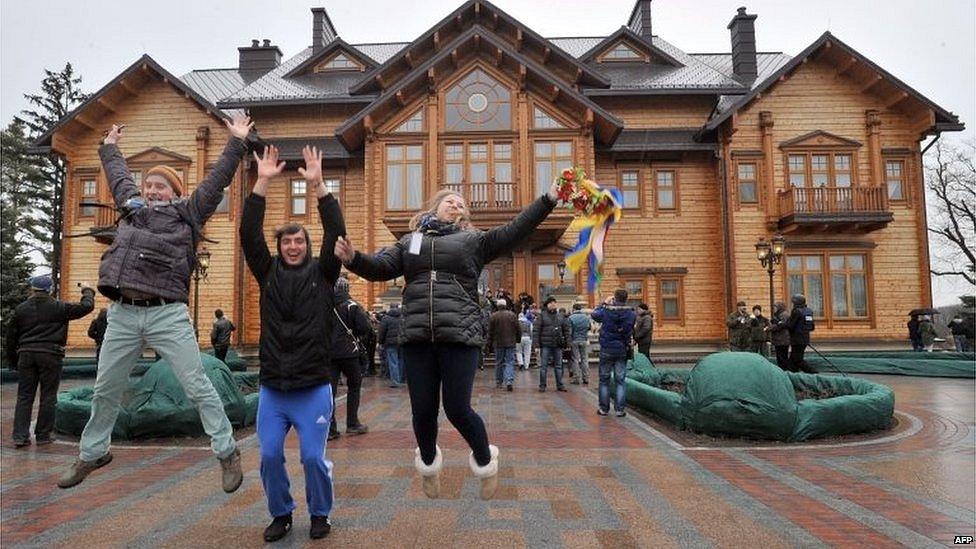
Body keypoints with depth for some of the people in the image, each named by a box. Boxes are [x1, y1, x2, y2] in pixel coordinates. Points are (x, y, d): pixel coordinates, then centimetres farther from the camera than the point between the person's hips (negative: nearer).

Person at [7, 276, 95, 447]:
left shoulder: (20, 309, 8)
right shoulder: (59, 308, -1)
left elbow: (11, 337, 11)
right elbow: (86, 307, 3)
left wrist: (13, 360, 19)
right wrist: (87, 291, 22)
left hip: (26, 354, 3)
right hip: (50, 355, -3)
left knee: (24, 396, 9)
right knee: (48, 397, 4)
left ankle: (20, 435, 4)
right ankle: (43, 435, 8)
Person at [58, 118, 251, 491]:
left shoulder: (187, 213, 7)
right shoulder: (132, 206, 20)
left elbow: (217, 180, 5)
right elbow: (118, 176, 37)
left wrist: (237, 142, 6)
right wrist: (110, 148, 49)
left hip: (167, 314, -5)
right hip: (122, 314, 5)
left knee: (197, 387, -4)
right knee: (105, 391, 15)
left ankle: (227, 452, 4)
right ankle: (91, 454, 35)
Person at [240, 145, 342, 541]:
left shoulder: (322, 274, 3)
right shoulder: (268, 274, 7)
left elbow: (336, 233, -10)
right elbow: (249, 235, -3)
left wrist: (318, 186, -16)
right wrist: (262, 183, -10)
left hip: (313, 388, -2)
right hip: (272, 388, 2)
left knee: (314, 457, 1)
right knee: (270, 456, 5)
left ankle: (320, 514, 25)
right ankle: (281, 514, 28)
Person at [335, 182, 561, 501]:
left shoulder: (473, 240, 12)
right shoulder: (410, 241, 18)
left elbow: (514, 231, 2)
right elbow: (381, 268, 8)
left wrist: (548, 199, -5)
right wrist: (353, 258, -12)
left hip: (459, 336, -2)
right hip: (417, 338, 2)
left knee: (457, 408, -5)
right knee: (422, 410, 7)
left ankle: (485, 461, 25)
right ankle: (428, 463, 37)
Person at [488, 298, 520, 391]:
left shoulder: (493, 316, -5)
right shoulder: (512, 315, -3)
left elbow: (490, 331, 0)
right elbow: (518, 329, 1)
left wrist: (490, 342, 11)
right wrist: (518, 339, 15)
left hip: (498, 343, 0)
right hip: (510, 343, 0)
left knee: (499, 363, 12)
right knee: (510, 362, 1)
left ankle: (498, 382, 20)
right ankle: (509, 380, -16)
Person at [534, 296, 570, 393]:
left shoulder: (560, 316, 10)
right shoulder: (541, 316, -2)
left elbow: (566, 329, 14)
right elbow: (536, 330, -6)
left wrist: (567, 343, 7)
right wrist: (536, 344, -12)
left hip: (558, 346, 4)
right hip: (545, 345, -3)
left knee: (558, 365, 9)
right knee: (543, 366, 2)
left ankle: (560, 385, 17)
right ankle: (542, 386, 9)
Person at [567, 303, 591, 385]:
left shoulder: (571, 318, -9)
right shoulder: (586, 317, 2)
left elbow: (569, 331, -10)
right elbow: (589, 328, 14)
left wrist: (568, 343, -5)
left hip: (574, 341, -3)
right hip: (584, 340, 3)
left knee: (575, 360, 3)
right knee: (585, 359, 9)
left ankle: (576, 379, 3)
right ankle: (586, 379, 9)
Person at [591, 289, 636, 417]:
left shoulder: (606, 311, -13)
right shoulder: (631, 314, -8)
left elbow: (594, 314, 8)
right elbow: (631, 331, 8)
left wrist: (604, 304, 14)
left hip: (606, 350, -1)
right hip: (622, 350, 1)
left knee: (604, 380, 10)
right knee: (620, 380, 7)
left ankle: (604, 408, 13)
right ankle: (619, 409, 5)